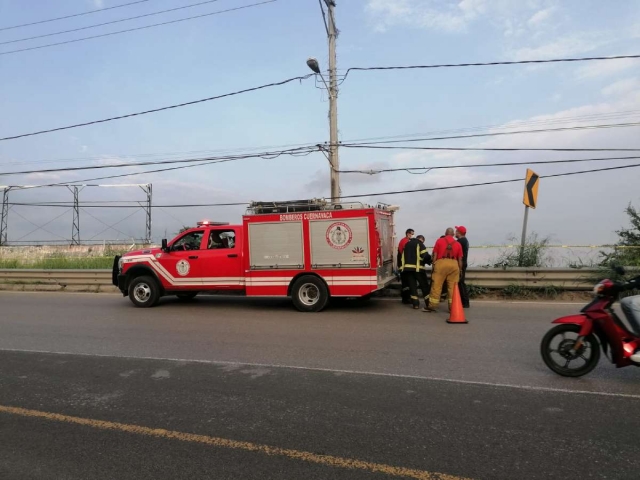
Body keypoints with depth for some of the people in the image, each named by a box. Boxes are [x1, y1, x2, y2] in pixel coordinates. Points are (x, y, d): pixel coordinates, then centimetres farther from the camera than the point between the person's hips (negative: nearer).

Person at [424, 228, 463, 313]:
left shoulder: (439, 241, 7)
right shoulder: (458, 244, 11)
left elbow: (435, 255, 3)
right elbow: (460, 259, 10)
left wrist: (433, 265, 9)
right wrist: (460, 270, 16)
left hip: (441, 263, -1)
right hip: (453, 264, 2)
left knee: (436, 285, 2)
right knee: (453, 287, 7)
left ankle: (432, 305, 5)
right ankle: (452, 306, 10)